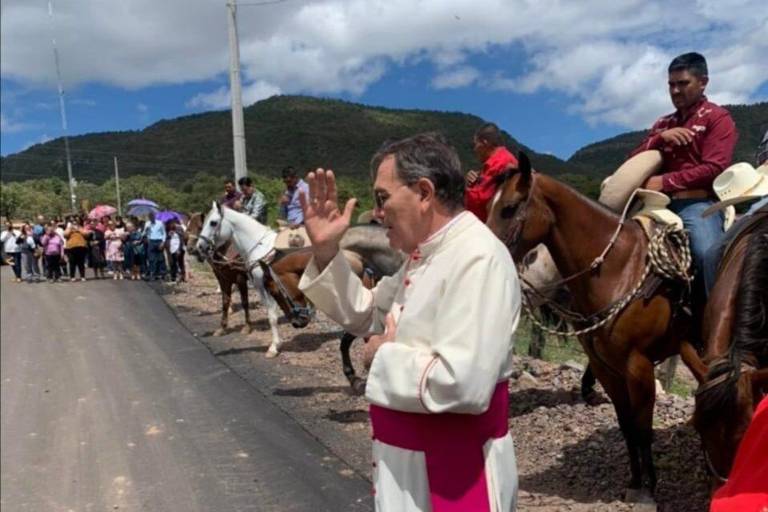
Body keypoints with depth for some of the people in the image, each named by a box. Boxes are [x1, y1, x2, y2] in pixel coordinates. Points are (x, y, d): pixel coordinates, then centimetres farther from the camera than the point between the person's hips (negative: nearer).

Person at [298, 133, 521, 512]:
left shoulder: (478, 258, -25)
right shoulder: (424, 256, 5)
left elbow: (463, 384, -35)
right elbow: (363, 316, 16)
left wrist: (386, 357, -19)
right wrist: (326, 252, 2)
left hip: (454, 471, -9)